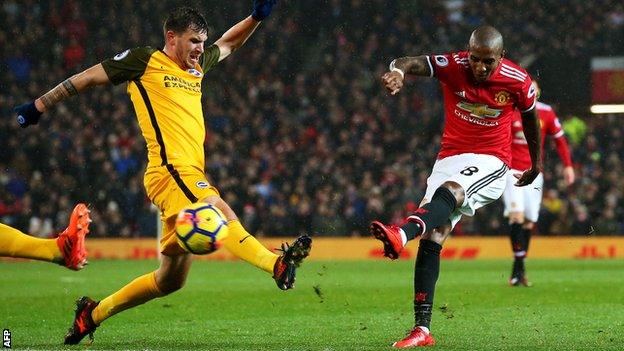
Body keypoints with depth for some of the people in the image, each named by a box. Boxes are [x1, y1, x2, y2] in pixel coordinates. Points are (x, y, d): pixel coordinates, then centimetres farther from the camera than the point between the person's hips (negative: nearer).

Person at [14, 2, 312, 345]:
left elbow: (228, 43, 42)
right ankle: (277, 264, -56)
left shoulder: (196, 66, 24)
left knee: (170, 280, 10)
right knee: (223, 215, -33)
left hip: (190, 174, 9)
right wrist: (38, 106, 14)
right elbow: (88, 77, 11)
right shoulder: (145, 61, 4)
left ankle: (93, 313, 23)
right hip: (170, 170, -9)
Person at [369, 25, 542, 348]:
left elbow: (530, 118, 12)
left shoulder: (517, 81, -9)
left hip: (490, 162, -3)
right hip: (451, 158, 3)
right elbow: (413, 63, -31)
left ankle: (401, 234, -66)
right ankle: (422, 330, -6)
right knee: (431, 241, -7)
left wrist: (536, 164, 24)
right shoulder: (453, 66, -11)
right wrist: (399, 71, -56)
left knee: (449, 192, -36)